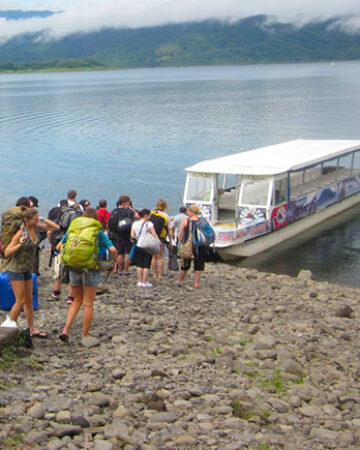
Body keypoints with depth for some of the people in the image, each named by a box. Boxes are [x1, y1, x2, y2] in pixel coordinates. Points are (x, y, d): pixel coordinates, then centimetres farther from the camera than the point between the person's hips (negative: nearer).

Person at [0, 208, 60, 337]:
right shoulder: (21, 233, -21)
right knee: (21, 301, -7)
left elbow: (56, 227, 4)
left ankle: (32, 330, 18)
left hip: (27, 270, 7)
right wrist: (20, 245, -35)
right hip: (16, 269, -7)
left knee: (29, 300, 11)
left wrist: (43, 220, -8)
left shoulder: (36, 228, -3)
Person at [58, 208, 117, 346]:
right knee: (88, 304, 6)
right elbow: (112, 249, -10)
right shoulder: (98, 233, -2)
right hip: (90, 269, -3)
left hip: (74, 268, 3)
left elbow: (59, 247, 6)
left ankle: (65, 330, 9)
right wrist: (114, 263, 6)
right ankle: (85, 337, 13)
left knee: (77, 301, 20)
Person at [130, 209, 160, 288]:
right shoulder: (149, 224, -8)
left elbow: (132, 236, 5)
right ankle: (145, 282, 2)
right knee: (146, 265, 2)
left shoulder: (135, 224, 4)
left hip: (138, 246, 4)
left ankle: (140, 282, 10)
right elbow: (154, 235, -11)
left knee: (139, 265, 9)